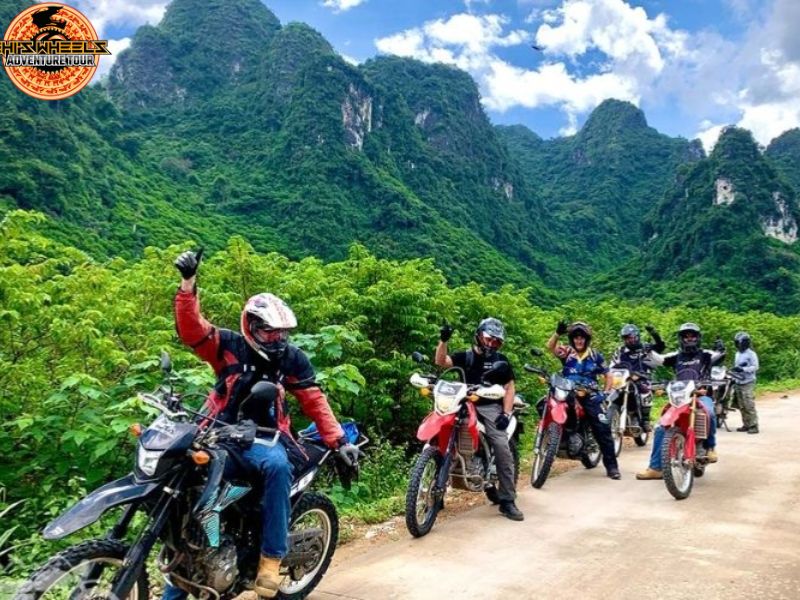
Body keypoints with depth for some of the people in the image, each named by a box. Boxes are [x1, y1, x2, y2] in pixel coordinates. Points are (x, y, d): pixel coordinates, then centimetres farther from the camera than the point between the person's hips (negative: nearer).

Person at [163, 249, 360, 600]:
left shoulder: (293, 359, 2)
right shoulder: (229, 346, -1)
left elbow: (315, 402, 3)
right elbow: (191, 329, -13)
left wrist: (339, 441, -5)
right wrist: (188, 284, -25)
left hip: (263, 439, -1)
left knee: (278, 466, -36)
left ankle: (271, 558, -26)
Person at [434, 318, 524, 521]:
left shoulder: (501, 360, 12)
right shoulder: (465, 356, 12)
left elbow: (510, 387, 8)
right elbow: (440, 361, -4)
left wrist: (506, 413, -5)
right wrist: (443, 340, -20)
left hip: (490, 407, -1)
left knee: (502, 449, -17)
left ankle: (507, 501, -8)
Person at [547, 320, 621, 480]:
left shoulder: (595, 355, 8)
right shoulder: (566, 352, 1)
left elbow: (607, 374, 18)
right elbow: (550, 346, -20)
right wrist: (558, 333, -38)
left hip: (590, 396, 0)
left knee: (603, 429, -7)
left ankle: (611, 466, 2)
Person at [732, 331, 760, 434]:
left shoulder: (751, 353, -6)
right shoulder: (737, 354, 18)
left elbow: (755, 367, -12)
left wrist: (743, 369, -23)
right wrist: (734, 375, 16)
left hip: (748, 383, -8)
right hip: (738, 383, 8)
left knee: (749, 406, -11)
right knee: (742, 406, 8)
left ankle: (754, 426, -8)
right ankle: (746, 425, 14)